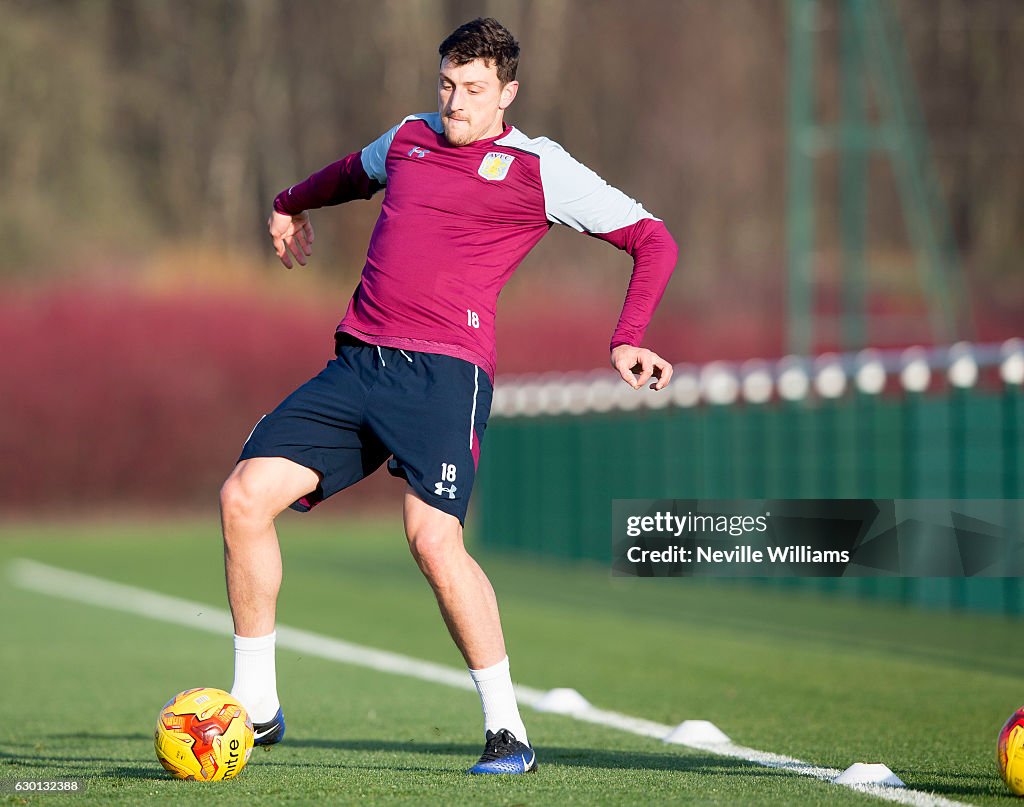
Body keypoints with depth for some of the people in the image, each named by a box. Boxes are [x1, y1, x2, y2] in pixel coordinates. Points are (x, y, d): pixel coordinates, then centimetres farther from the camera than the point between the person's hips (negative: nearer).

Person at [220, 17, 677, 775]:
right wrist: (294, 203, 59)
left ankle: (509, 731, -11)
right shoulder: (407, 141, 18)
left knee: (434, 537, -24)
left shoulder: (538, 168, 1)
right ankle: (255, 706, 6)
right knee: (245, 496, -7)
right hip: (355, 363, 6)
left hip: (444, 372, -6)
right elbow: (356, 171, 43)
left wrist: (629, 340, -6)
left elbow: (653, 240, 4)